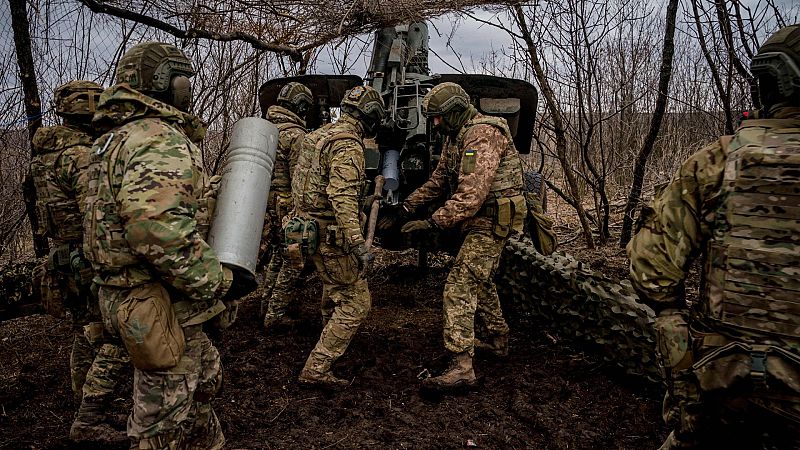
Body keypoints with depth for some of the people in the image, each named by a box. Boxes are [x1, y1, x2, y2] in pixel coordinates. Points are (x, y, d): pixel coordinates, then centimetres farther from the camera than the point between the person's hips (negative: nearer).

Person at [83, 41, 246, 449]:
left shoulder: (119, 137, 16)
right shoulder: (161, 138, -20)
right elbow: (159, 228, -34)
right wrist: (218, 280, -24)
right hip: (162, 307, -10)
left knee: (204, 376, 27)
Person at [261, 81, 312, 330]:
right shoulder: (295, 134, -14)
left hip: (267, 203, 8)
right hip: (288, 206, -8)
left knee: (277, 254, 21)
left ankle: (266, 307, 30)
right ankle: (275, 315, 5)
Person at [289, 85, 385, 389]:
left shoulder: (320, 135, 13)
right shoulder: (348, 145, -19)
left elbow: (306, 183, 23)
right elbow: (342, 197, -30)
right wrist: (358, 244, -34)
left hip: (309, 225, 10)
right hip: (331, 234, -10)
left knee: (334, 286, 30)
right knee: (356, 301, -4)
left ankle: (330, 334, 51)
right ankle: (317, 368, -4)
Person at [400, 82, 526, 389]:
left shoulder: (484, 135, -21)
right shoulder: (456, 136, 12)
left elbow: (473, 193, -31)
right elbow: (438, 179, 18)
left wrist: (434, 222, -32)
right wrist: (407, 207, 10)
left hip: (491, 222, -11)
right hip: (480, 220, 11)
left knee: (460, 286, -16)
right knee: (480, 281, 23)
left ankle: (461, 366, -18)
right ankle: (498, 339, 41)